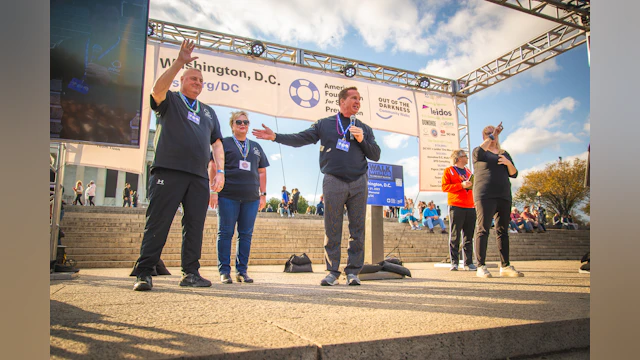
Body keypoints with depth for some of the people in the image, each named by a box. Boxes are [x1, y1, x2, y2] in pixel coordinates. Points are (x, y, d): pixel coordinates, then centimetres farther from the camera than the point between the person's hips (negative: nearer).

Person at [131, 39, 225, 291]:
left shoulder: (208, 112, 26)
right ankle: (143, 273, -2)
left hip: (199, 176, 4)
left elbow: (216, 143, 19)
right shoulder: (169, 101, 14)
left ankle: (191, 273, 7)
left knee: (195, 224, 1)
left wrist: (220, 170, 5)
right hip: (168, 171, -4)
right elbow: (157, 89, -10)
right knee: (158, 223, -6)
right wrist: (179, 62, -15)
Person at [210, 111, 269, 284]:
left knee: (246, 234, 3)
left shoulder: (256, 147, 20)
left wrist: (263, 194, 11)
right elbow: (213, 166, 2)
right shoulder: (224, 143, 9)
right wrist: (213, 190, -7)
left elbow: (262, 172, 19)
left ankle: (242, 271, 9)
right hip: (228, 196, -3)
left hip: (251, 198, 4)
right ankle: (224, 271, 4)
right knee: (225, 233, -2)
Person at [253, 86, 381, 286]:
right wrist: (276, 137, -8)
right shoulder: (324, 124, 11)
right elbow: (300, 139, 4)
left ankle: (353, 271, 9)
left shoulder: (364, 129, 16)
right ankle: (333, 271, 7)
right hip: (333, 181, -2)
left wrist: (362, 140, -5)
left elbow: (376, 155, 11)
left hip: (359, 182, 2)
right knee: (332, 230, -1)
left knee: (357, 229, 1)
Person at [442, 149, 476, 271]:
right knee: (454, 236, -5)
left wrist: (473, 185, 8)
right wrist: (462, 185, -13)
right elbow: (444, 187, -5)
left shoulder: (468, 172, 23)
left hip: (470, 207, 5)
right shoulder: (448, 171, 6)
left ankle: (468, 263, 7)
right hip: (456, 206, -5)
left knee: (469, 237, 3)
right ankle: (454, 262, -3)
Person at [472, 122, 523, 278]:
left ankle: (505, 266, 9)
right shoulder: (479, 151, 8)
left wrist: (508, 163, -4)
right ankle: (481, 266, -12)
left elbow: (514, 174, 15)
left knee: (503, 231, 5)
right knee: (483, 229, -10)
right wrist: (491, 136, -12)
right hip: (485, 195, -5)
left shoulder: (504, 154, 22)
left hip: (503, 195, 5)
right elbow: (479, 154, -18)